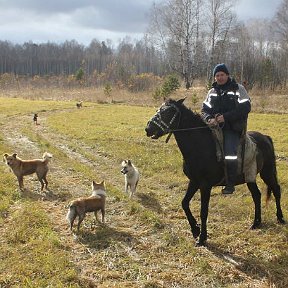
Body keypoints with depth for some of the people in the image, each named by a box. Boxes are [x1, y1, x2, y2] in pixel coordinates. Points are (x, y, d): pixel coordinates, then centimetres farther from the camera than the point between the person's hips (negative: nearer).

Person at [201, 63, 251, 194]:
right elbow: (204, 110, 13)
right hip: (214, 126, 5)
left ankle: (230, 184, -12)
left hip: (233, 127, -5)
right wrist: (209, 119, -11)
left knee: (230, 152, -23)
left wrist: (226, 117, -17)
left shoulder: (238, 89, 2)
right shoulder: (212, 92, 16)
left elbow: (245, 108, -8)